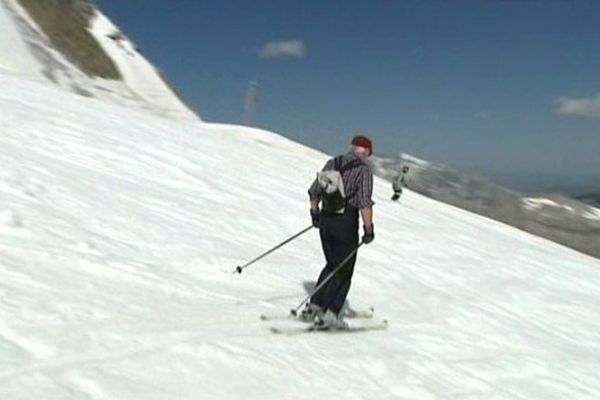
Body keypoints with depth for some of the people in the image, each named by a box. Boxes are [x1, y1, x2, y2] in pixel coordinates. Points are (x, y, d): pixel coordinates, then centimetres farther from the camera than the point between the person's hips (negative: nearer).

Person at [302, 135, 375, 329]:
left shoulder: (332, 163, 9)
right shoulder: (363, 169, -9)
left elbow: (313, 191, 14)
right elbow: (364, 202, -18)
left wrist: (315, 213, 27)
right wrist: (369, 229, -12)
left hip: (325, 220, 6)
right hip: (346, 222, -6)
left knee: (332, 265, 22)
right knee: (344, 271, 5)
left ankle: (314, 306, 17)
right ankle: (329, 314, 0)